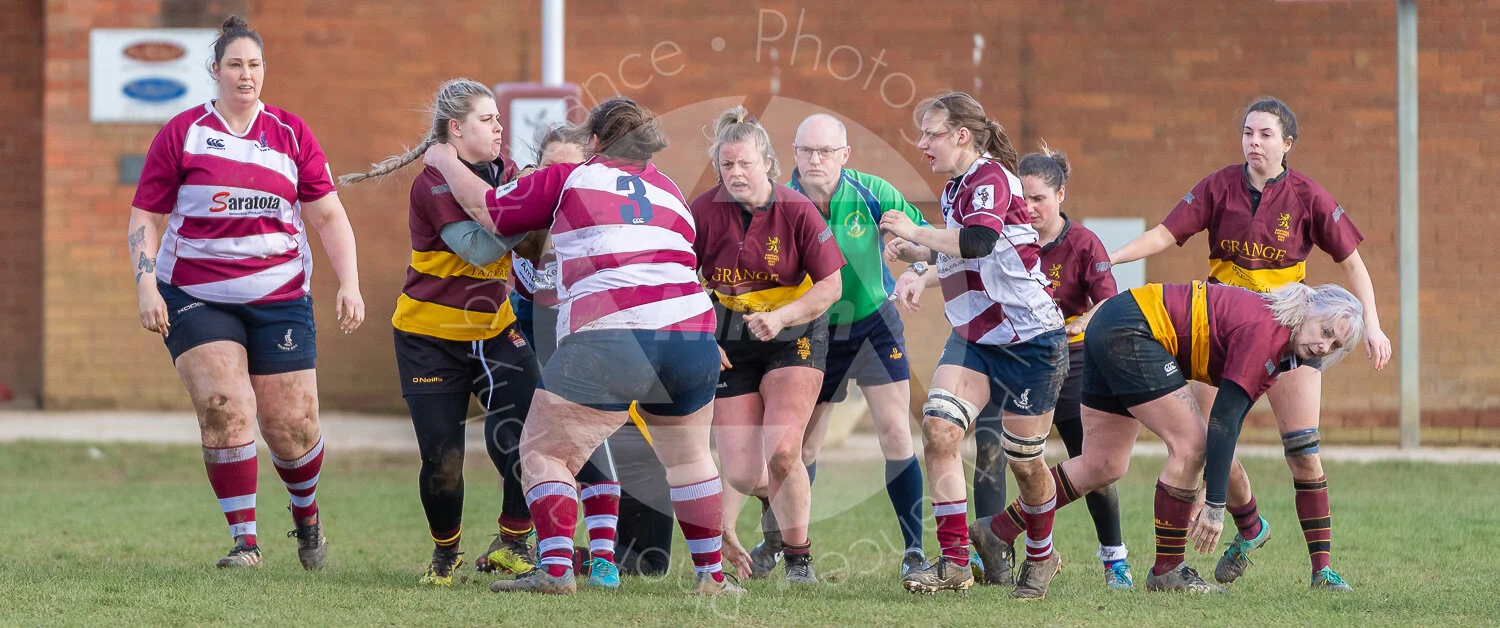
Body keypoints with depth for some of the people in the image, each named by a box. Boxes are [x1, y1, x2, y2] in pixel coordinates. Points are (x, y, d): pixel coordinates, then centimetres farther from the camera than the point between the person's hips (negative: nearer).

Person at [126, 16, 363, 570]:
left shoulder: (292, 134, 7)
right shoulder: (181, 133, 2)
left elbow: (329, 216, 7)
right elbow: (146, 218, 4)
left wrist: (349, 285, -4)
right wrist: (146, 287, -9)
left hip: (279, 299, 1)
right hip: (196, 297, -1)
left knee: (292, 425, -2)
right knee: (223, 406, -19)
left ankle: (307, 515, 28)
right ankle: (244, 540, -11)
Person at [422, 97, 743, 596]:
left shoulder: (570, 179, 12)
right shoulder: (669, 192, 25)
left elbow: (486, 209, 16)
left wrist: (445, 161, 33)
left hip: (607, 337, -5)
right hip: (693, 329, 5)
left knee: (543, 452, 5)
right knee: (687, 456, 22)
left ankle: (555, 568, -9)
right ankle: (711, 574, 22)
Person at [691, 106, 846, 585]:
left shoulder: (796, 210, -14)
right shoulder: (704, 211, -10)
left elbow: (830, 285, -9)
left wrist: (780, 317, -21)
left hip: (794, 337, -2)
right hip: (729, 345, 2)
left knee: (782, 453, -20)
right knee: (742, 475, -4)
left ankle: (799, 558, 2)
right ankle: (776, 500, 36)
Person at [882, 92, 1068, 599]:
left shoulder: (991, 177, -16)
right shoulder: (956, 187, 11)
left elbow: (978, 241, -35)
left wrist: (913, 232, -23)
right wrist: (920, 272, 8)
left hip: (1030, 338, -8)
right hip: (974, 337, 8)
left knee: (1024, 460, 4)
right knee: (938, 427, -13)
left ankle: (1040, 557, 30)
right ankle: (954, 561, -12)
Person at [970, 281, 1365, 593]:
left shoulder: (1282, 353, 8)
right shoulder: (1266, 332, -21)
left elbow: (1229, 423, 12)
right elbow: (1223, 420, -25)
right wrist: (1214, 504, -25)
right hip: (1131, 330, -10)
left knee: (1103, 467, 13)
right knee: (1190, 444, -11)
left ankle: (996, 532, 20)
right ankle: (1167, 570, -3)